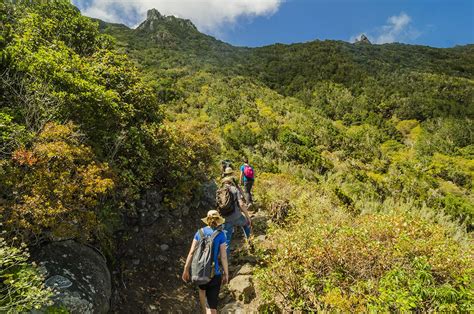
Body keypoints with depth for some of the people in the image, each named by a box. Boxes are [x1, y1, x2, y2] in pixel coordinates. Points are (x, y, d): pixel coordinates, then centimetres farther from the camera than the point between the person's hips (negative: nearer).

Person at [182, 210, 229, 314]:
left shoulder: (199, 232, -3)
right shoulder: (220, 235, -11)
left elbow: (191, 252, -3)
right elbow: (223, 256, -11)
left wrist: (186, 270, 6)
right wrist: (226, 274, 0)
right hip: (214, 273, -4)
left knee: (202, 289, 35)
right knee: (212, 304, 7)